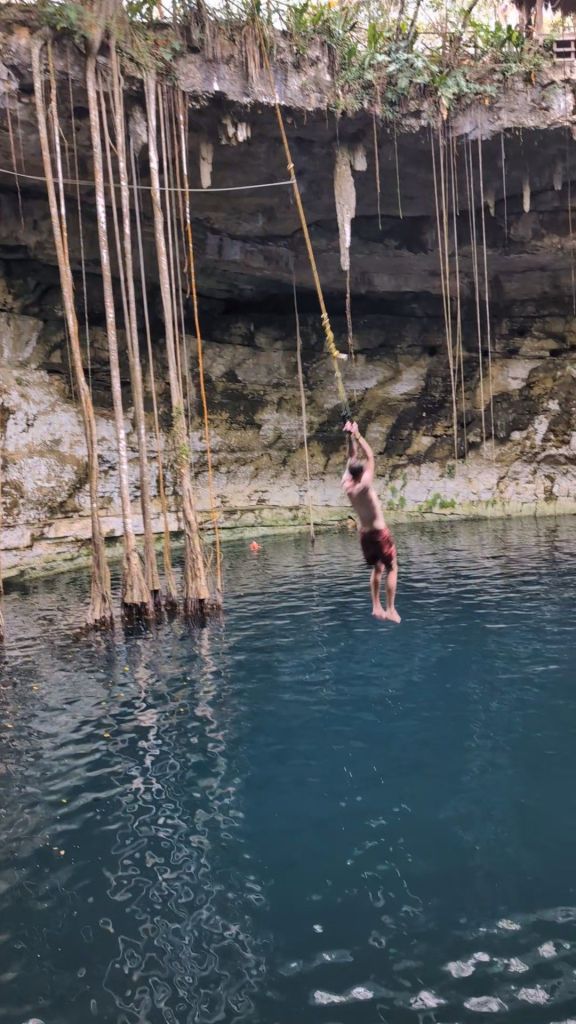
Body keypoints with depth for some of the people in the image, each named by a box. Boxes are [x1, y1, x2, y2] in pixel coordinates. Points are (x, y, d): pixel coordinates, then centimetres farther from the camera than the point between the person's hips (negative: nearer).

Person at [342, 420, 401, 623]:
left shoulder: (346, 484, -4)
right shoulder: (364, 485, -21)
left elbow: (352, 458, 5)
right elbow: (370, 457, -15)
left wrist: (349, 436, 2)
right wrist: (357, 435, -11)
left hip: (365, 534, 7)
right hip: (380, 533, -7)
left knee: (377, 569, 20)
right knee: (392, 569, 6)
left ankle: (376, 607, 17)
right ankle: (390, 609, 3)